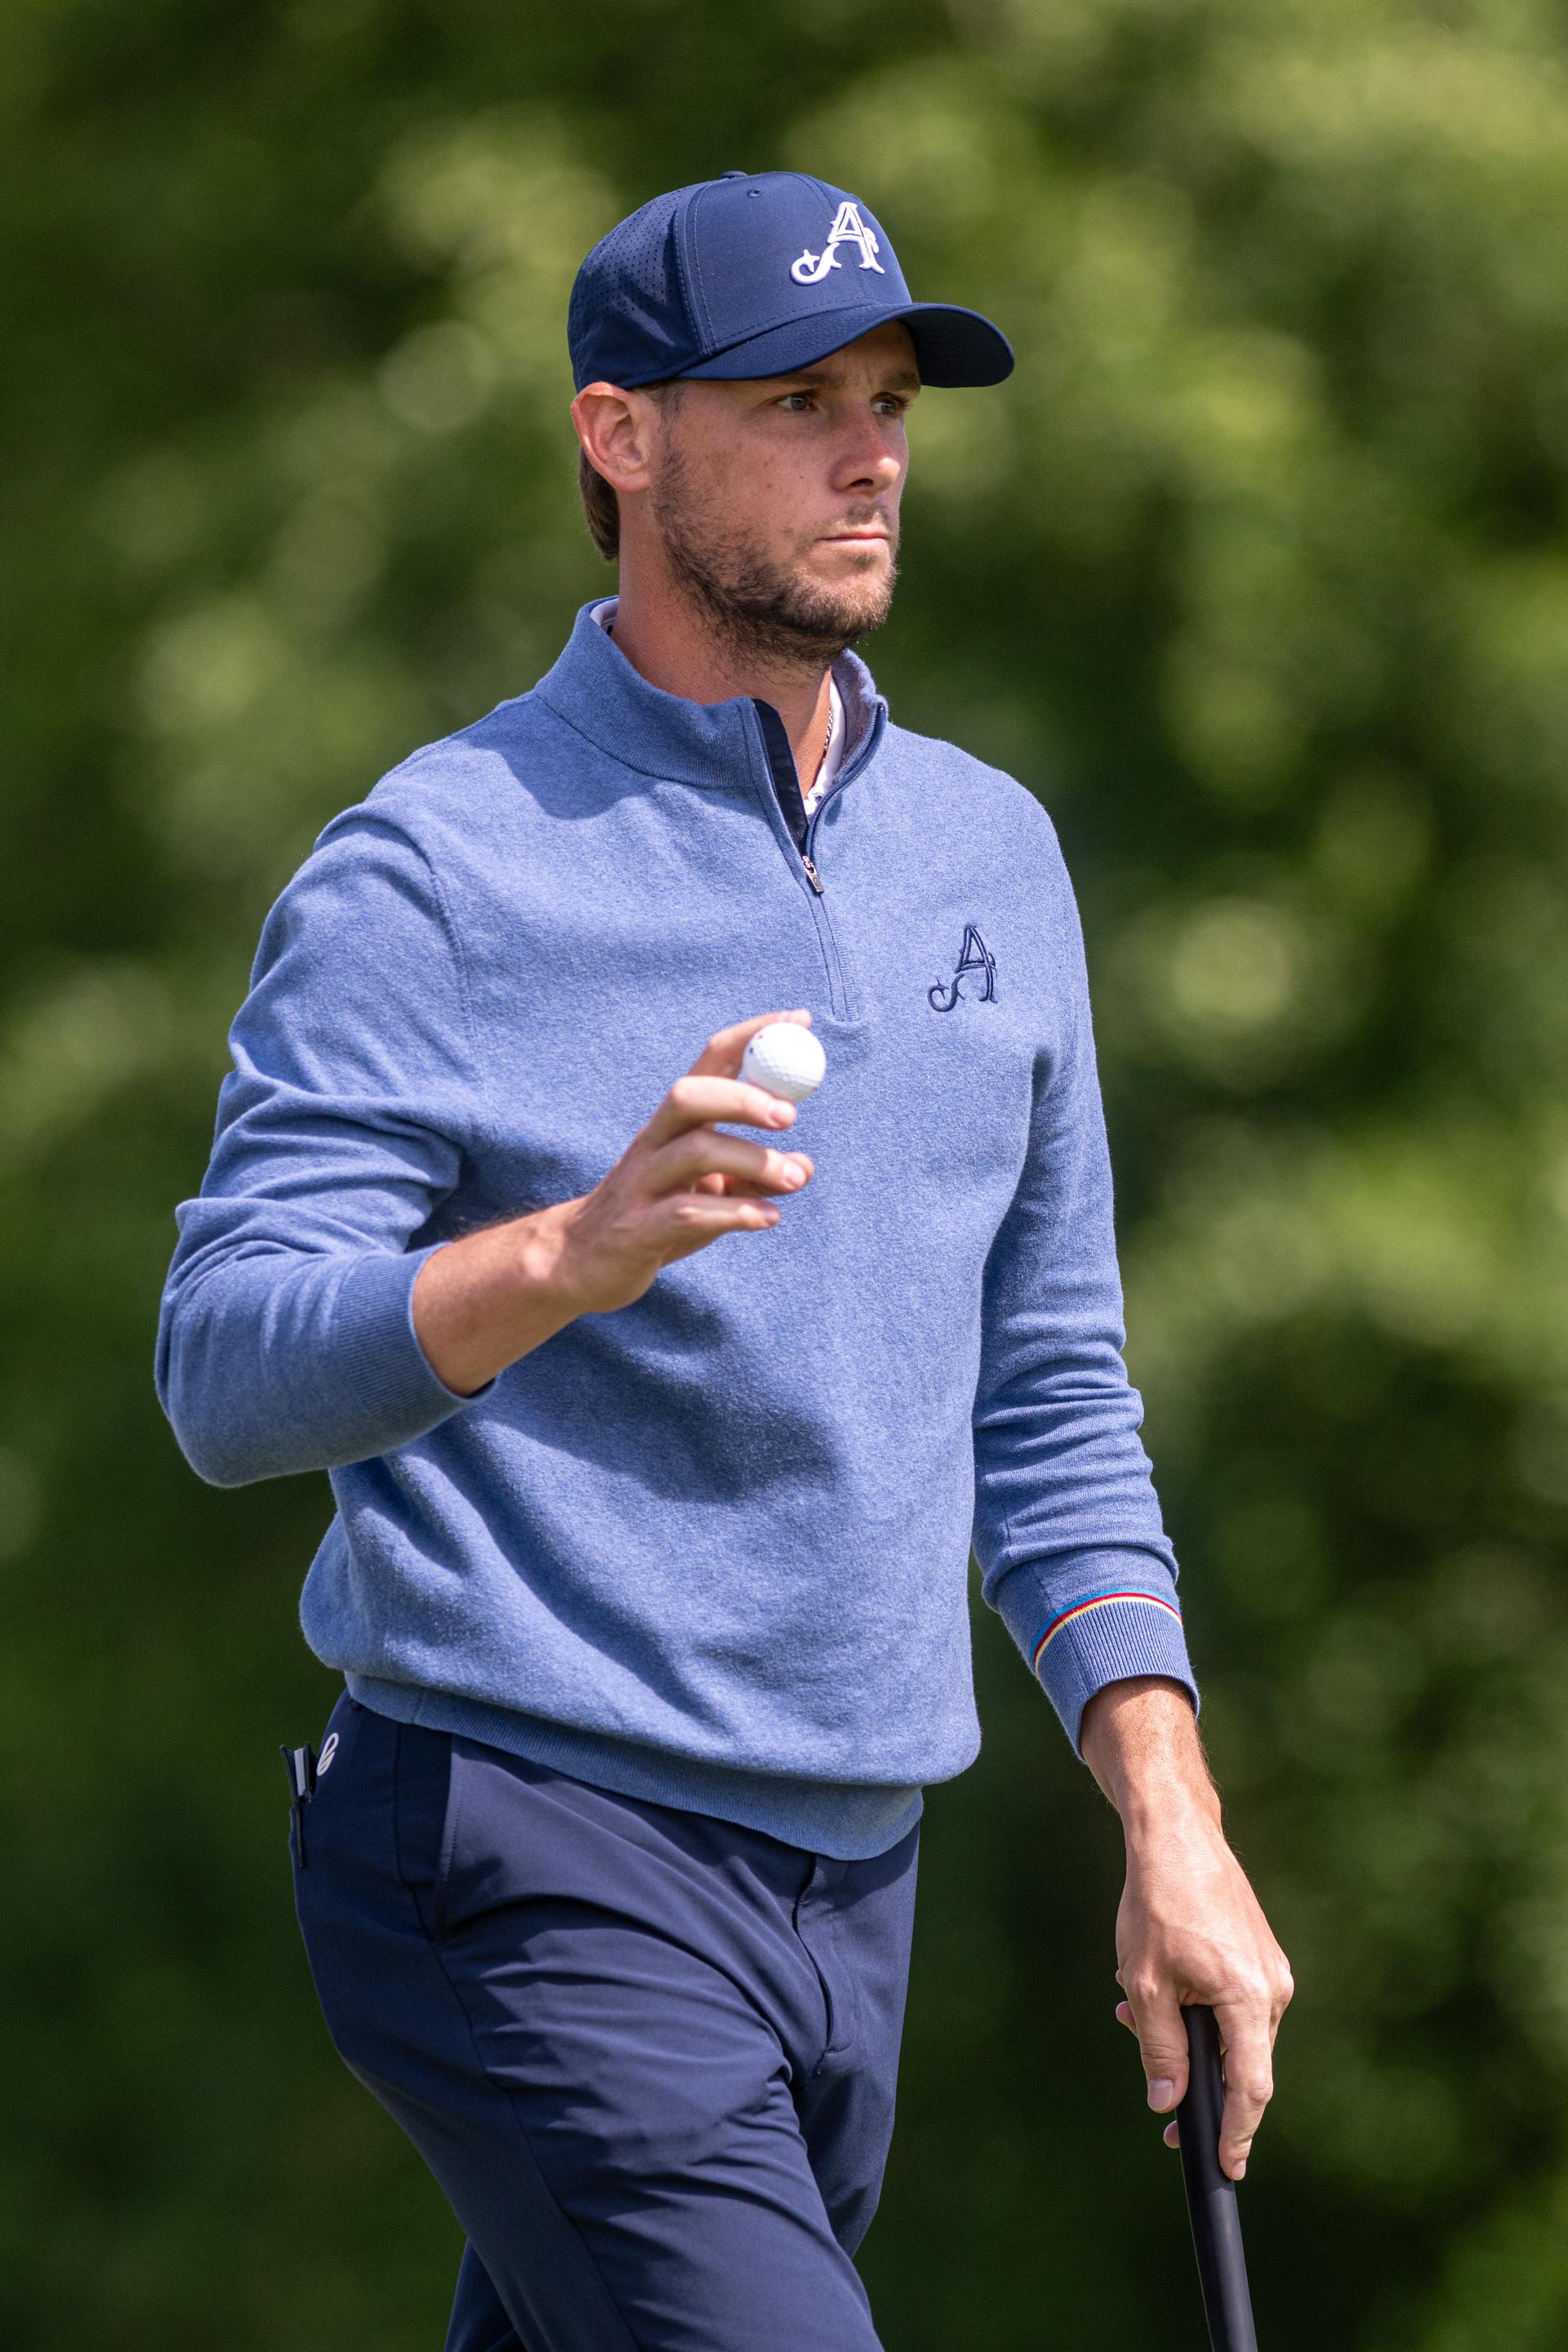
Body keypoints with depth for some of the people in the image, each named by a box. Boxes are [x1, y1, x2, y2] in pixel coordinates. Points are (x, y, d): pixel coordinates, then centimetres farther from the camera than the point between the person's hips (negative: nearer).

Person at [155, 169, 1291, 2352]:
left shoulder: (990, 850, 14)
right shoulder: (436, 869, -7)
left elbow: (1048, 1396, 19)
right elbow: (228, 1373, -15)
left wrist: (1172, 1826, 9)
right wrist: (581, 1251, -33)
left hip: (854, 1886, 7)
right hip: (530, 1868, -7)